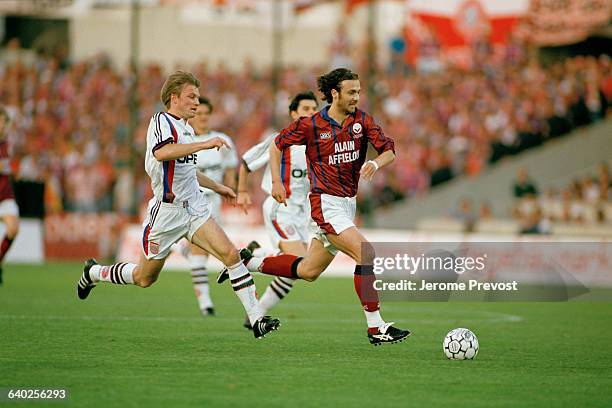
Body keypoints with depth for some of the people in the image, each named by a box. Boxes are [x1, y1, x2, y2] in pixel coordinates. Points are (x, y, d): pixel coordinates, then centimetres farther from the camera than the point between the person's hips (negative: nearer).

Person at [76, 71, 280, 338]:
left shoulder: (186, 129, 15)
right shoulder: (161, 121, -13)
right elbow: (162, 152, -36)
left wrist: (217, 187, 35)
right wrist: (205, 144, -36)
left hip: (195, 210, 7)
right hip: (166, 213, -7)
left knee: (230, 254, -15)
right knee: (145, 278, 9)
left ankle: (256, 319, -18)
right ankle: (93, 272, 36)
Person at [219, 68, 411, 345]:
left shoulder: (362, 121, 2)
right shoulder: (311, 125, -9)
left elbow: (389, 151, 2)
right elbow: (277, 145, 5)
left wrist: (376, 163, -20)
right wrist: (276, 182, -2)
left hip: (347, 203, 7)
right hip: (326, 203, -7)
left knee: (308, 271, 15)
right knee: (366, 254, -21)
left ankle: (248, 263, 34)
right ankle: (375, 327, -18)